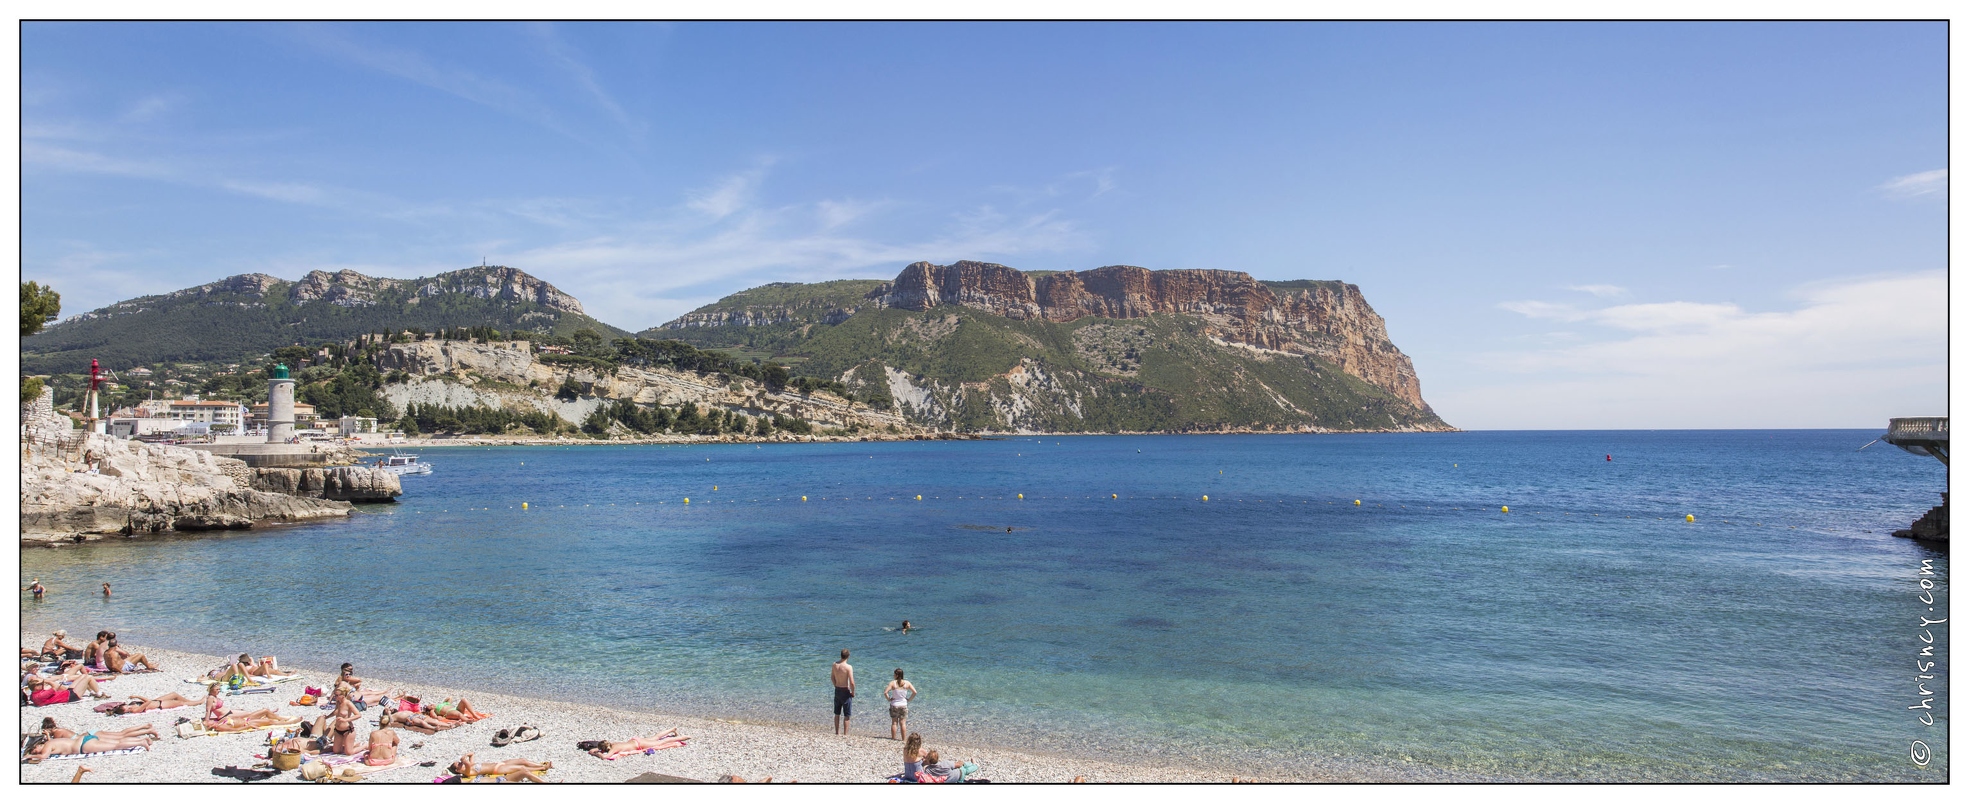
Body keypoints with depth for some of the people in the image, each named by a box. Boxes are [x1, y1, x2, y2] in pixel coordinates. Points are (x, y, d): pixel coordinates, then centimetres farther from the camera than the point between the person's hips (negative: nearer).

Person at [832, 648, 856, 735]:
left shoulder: (834, 665, -1)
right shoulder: (848, 667, -20)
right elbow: (852, 682, -22)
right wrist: (853, 692, -6)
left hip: (837, 690, 6)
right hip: (845, 691, -6)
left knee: (837, 714, 18)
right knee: (847, 715, 5)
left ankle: (837, 732, 27)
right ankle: (845, 734, 7)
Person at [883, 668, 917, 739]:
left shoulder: (893, 683, -10)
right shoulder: (907, 683, -2)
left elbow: (885, 692, -19)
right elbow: (914, 692, -6)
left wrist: (889, 699, -4)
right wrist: (909, 699, 3)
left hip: (894, 705, -1)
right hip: (903, 705, 2)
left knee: (894, 723, 7)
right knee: (903, 723, 6)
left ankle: (893, 738, 10)